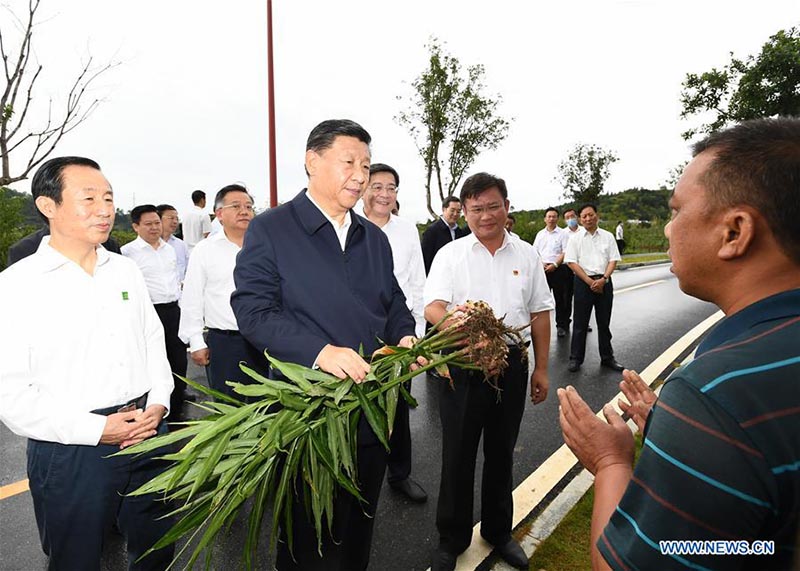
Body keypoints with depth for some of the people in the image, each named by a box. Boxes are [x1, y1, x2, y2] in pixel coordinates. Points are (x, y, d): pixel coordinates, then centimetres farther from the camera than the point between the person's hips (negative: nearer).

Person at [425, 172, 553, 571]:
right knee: (457, 456, 9)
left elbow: (540, 314, 9)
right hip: (462, 367, -2)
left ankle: (498, 531, 40)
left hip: (512, 365, 3)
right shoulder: (450, 255, -2)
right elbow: (433, 308, -13)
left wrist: (541, 369, 8)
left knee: (501, 453, 18)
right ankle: (452, 538, 30)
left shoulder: (526, 255, 6)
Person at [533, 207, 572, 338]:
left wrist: (554, 265, -15)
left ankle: (561, 326, 10)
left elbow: (565, 252, -6)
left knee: (560, 298, 2)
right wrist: (541, 263, -3)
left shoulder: (563, 233, 1)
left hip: (558, 268, -3)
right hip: (543, 268, 3)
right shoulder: (540, 234, 14)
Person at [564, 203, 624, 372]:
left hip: (604, 282, 2)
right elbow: (572, 263, -5)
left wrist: (603, 279, -12)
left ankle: (607, 357, 23)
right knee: (580, 323, 2)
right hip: (583, 282, -2)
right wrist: (590, 282, -11)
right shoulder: (575, 239, 2)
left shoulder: (608, 236, 7)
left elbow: (613, 260, 3)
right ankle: (575, 358, 11)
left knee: (604, 322, 11)